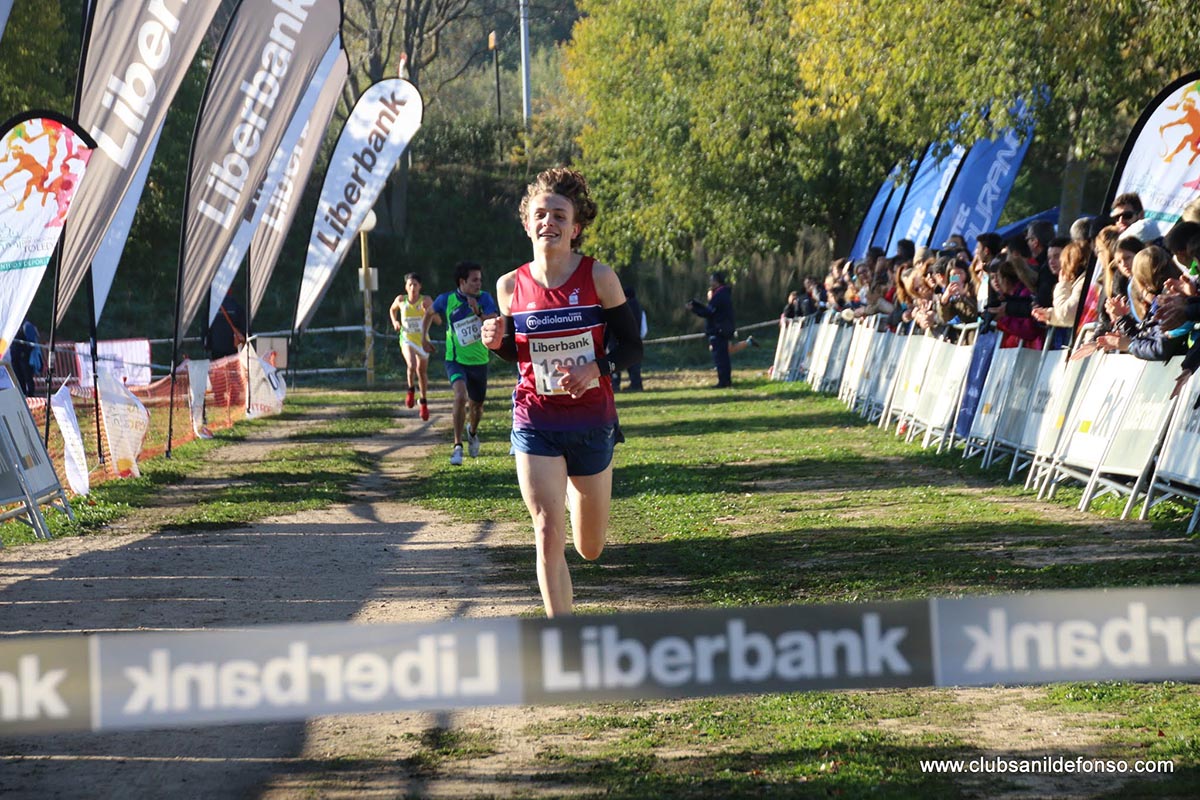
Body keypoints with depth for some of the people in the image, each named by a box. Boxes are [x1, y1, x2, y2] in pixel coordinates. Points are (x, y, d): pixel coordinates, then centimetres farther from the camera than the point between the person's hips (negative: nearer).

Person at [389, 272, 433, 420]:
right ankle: (410, 390, 3)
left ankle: (424, 401, 33)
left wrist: (428, 310, -30)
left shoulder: (425, 300, -10)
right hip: (406, 340, -1)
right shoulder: (401, 300, -5)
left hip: (423, 340, 1)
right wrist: (395, 322, 1)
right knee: (412, 366, -26)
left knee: (422, 372, 12)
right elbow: (392, 310, 18)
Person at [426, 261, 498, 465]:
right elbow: (430, 313, 13)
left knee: (476, 405, 15)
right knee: (461, 395, -27)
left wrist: (478, 312, -34)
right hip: (456, 360, -2)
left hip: (479, 361, 2)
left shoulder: (484, 298, -8)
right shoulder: (446, 300, -9)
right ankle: (457, 446, -20)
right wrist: (424, 336, 13)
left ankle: (472, 431, 51)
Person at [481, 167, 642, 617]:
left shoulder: (598, 278, -6)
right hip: (535, 424, 0)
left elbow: (631, 346, -2)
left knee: (590, 549, 14)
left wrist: (595, 368, -21)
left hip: (591, 422, 0)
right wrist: (497, 343, -8)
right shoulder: (512, 286, 0)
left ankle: (574, 491, 50)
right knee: (548, 536, -14)